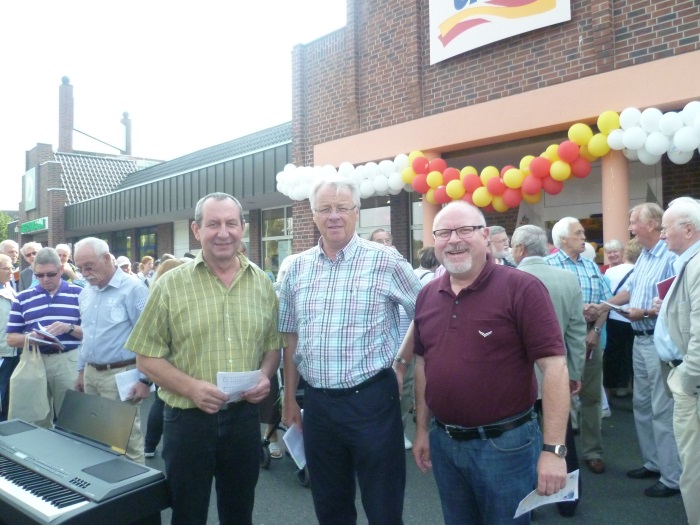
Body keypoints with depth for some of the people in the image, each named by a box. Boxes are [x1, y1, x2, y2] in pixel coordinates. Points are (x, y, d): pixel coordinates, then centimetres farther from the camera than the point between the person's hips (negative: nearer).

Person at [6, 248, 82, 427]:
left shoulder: (79, 294, 3)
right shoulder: (23, 298, 8)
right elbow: (11, 338, 7)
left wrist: (69, 328, -18)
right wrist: (29, 337, -13)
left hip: (68, 362, -2)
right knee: (37, 421, 13)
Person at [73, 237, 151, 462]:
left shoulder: (132, 289, -14)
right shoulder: (86, 293, 11)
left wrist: (144, 379, -17)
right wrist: (81, 370, 20)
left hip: (120, 374, -7)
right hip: (91, 373, 8)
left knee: (127, 438, -2)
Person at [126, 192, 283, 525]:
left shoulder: (262, 284, 3)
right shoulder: (170, 285, -6)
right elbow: (147, 357, -5)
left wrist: (265, 375, -9)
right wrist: (190, 387, -19)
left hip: (244, 416, 3)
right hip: (188, 419, -2)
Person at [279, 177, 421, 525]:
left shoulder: (386, 261, -9)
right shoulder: (298, 268, 5)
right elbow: (291, 338, 11)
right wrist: (290, 398, 12)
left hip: (371, 399, -4)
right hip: (317, 402, 4)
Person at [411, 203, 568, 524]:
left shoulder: (522, 288, -15)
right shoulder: (427, 295, 3)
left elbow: (554, 366, -17)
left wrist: (553, 449, -19)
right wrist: (422, 429, 12)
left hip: (505, 443, -5)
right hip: (442, 441, 5)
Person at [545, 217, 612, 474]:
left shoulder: (591, 265, 12)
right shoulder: (548, 264, -5)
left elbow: (607, 301, 7)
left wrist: (595, 330, -5)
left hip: (590, 336, 5)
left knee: (591, 396, 10)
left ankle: (593, 451, 21)